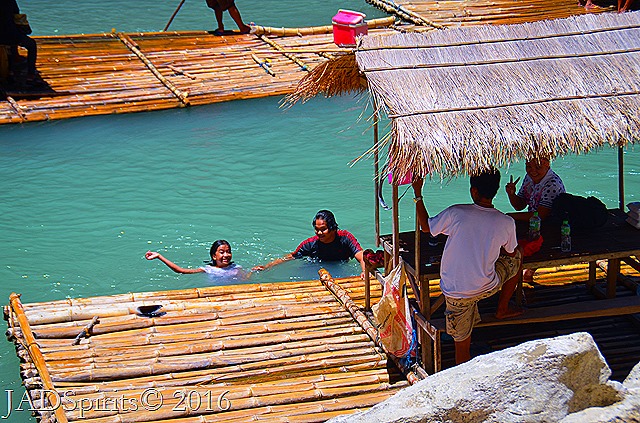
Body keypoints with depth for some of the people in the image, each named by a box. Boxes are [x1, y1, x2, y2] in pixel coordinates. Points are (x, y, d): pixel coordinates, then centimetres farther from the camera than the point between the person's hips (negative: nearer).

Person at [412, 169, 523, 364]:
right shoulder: (507, 223, -11)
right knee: (517, 257, 26)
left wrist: (418, 194, 14)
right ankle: (502, 309, 38)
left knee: (462, 341, 14)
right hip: (487, 287, 1)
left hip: (455, 293, 0)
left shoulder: (456, 213, -16)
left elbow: (426, 227, 3)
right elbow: (510, 252, 9)